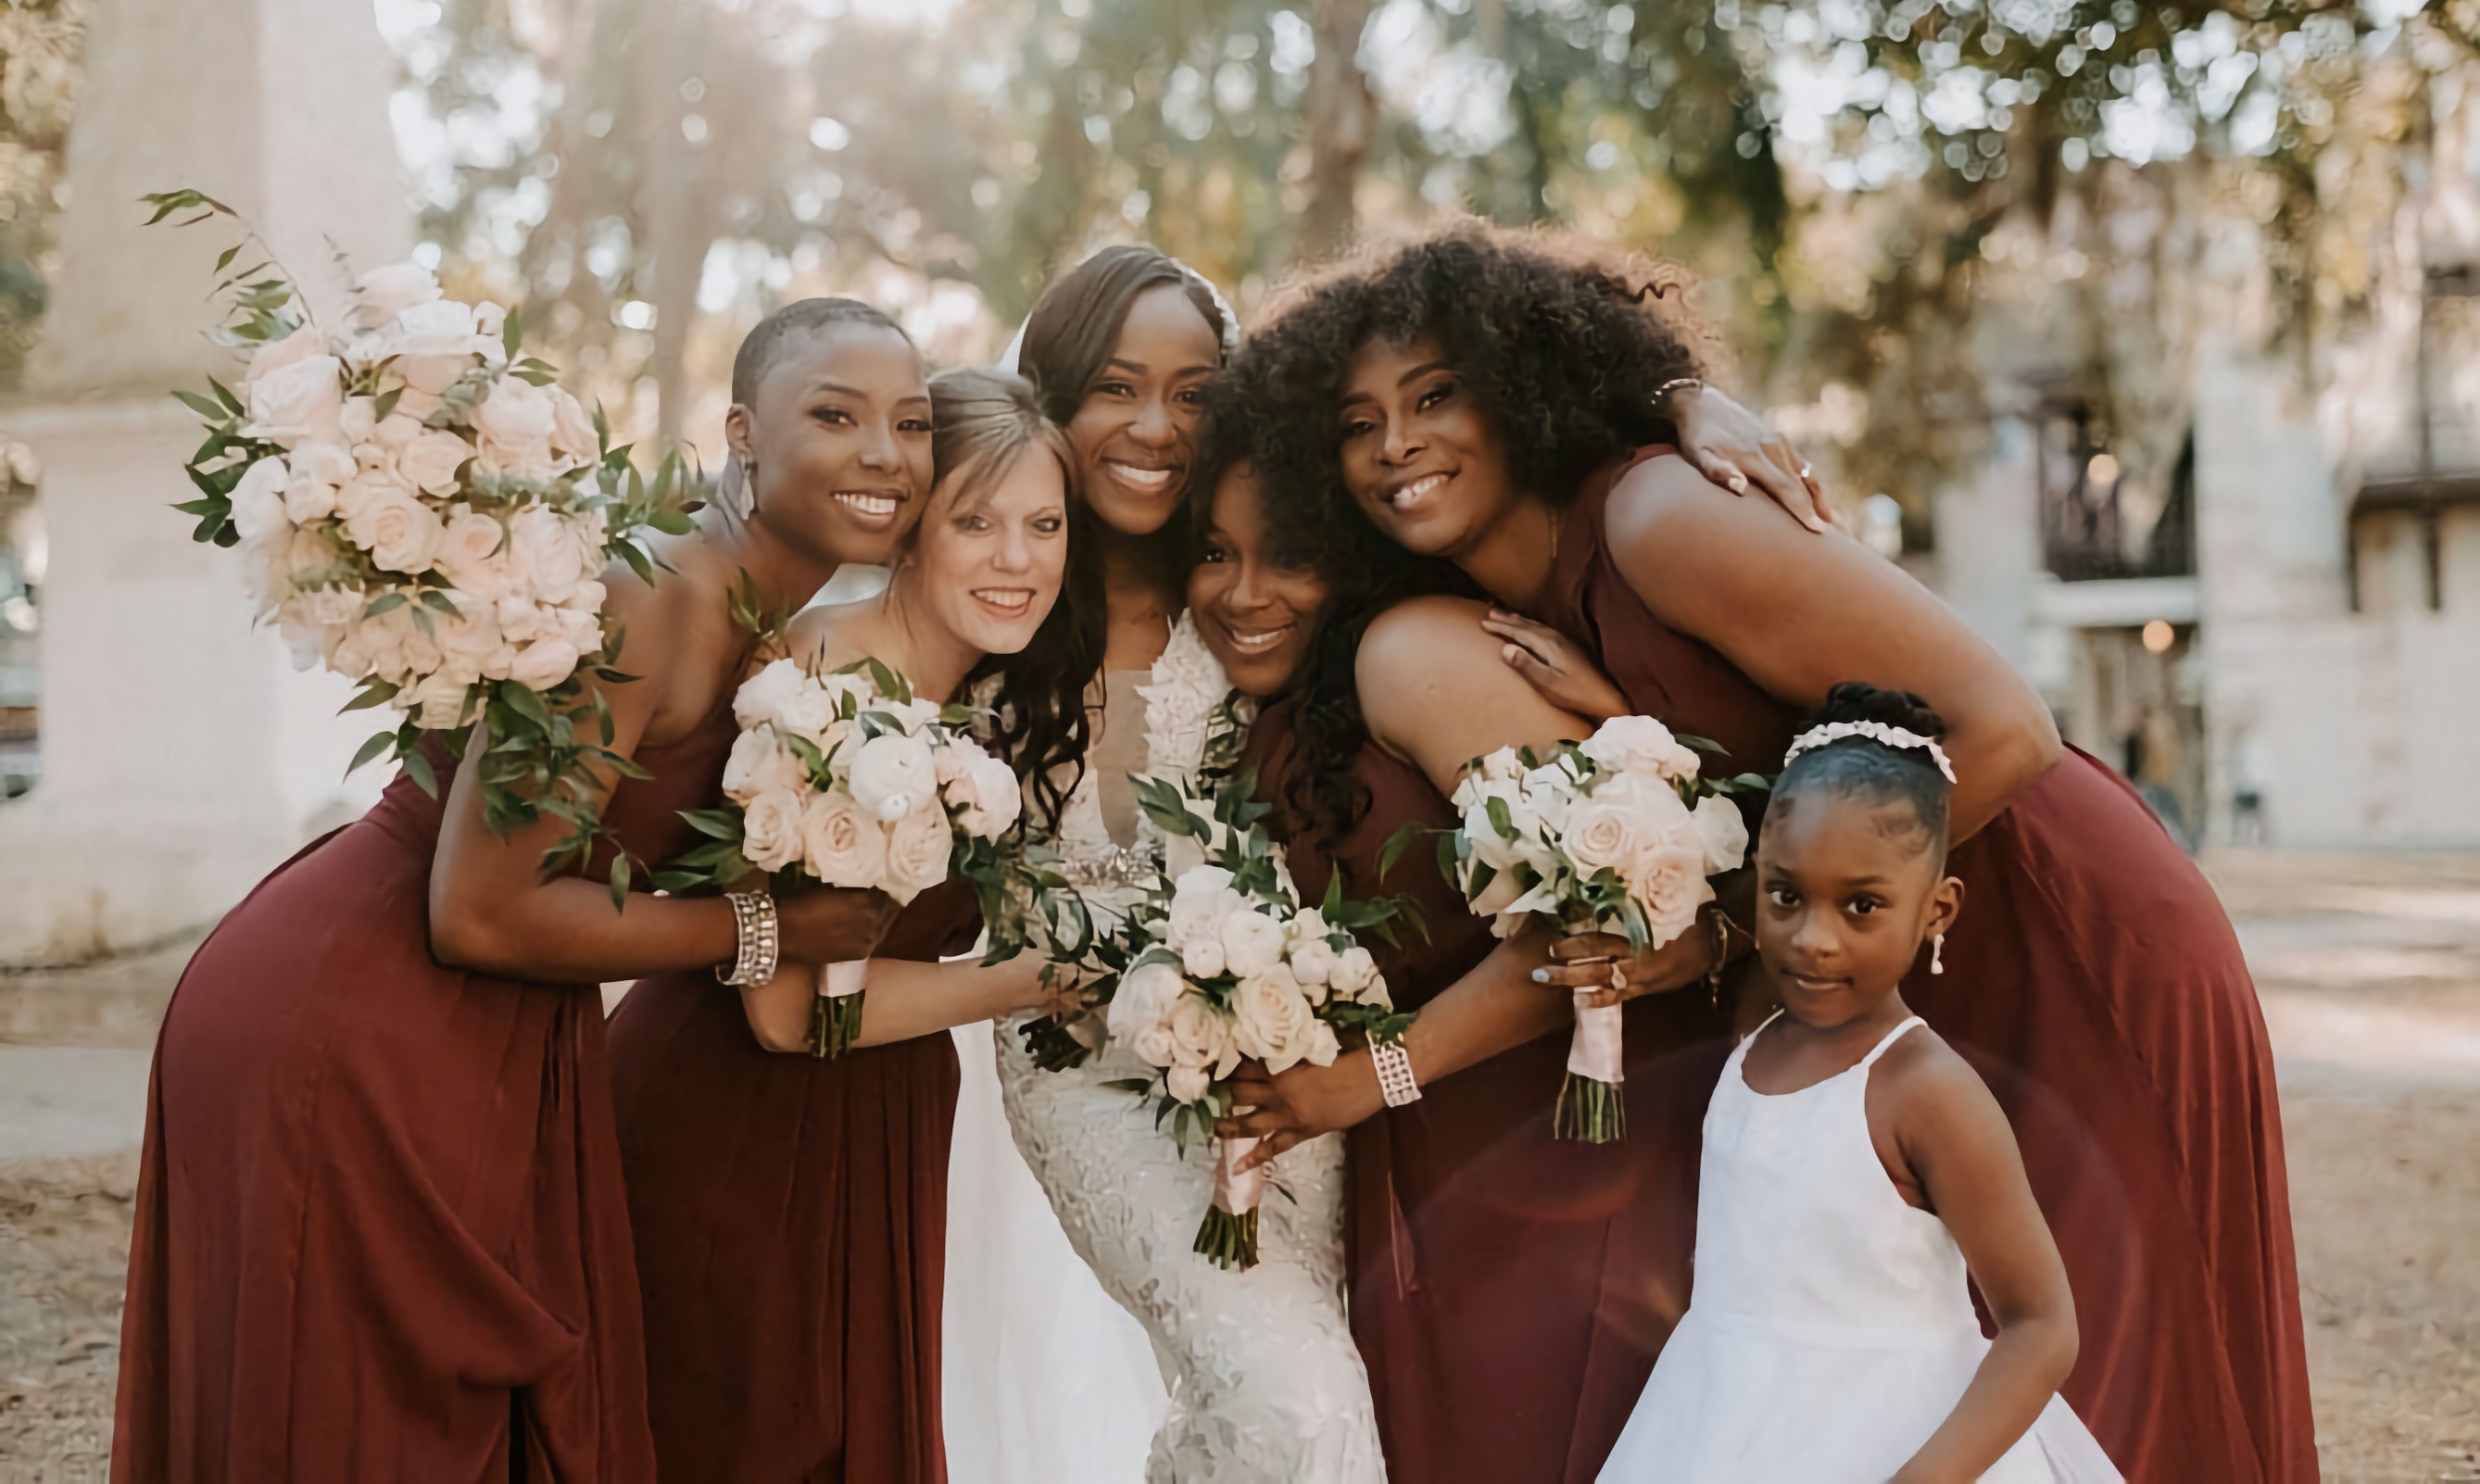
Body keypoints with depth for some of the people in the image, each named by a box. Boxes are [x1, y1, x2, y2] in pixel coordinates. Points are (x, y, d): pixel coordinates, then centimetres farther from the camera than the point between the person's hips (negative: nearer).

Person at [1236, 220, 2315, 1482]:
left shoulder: (1656, 515, -21)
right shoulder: (1518, 619, 5)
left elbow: (1999, 731, -26)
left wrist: (1740, 928, -23)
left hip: (2069, 964, -8)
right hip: (1896, 999, 8)